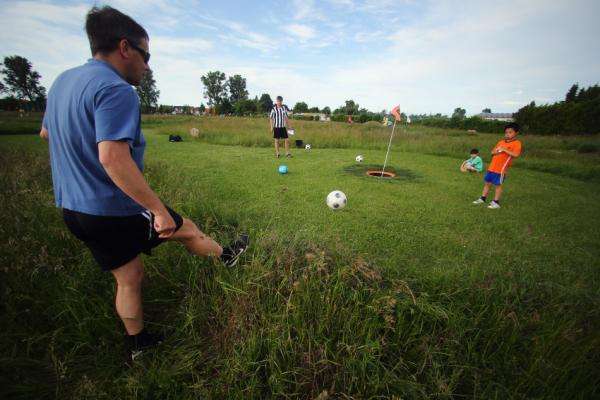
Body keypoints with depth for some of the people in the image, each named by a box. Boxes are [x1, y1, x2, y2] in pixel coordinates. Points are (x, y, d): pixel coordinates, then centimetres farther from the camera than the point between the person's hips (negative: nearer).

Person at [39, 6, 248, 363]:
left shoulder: (63, 81, 9)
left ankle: (137, 342, 38)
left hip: (73, 209, 9)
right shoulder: (116, 90, -21)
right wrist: (159, 210, -28)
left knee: (129, 277, 20)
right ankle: (225, 256, 43)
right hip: (115, 212, -8)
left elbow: (46, 132, 23)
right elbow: (113, 160, -32)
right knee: (187, 229, 16)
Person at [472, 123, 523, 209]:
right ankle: (482, 199, 26)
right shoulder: (501, 142, 13)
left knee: (498, 185, 1)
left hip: (501, 169, -7)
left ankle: (496, 202, 12)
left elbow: (516, 155, -21)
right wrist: (495, 151, -5)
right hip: (492, 167, 7)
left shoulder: (517, 143, -7)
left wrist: (504, 150, -21)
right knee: (487, 183, 14)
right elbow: (492, 152, 17)